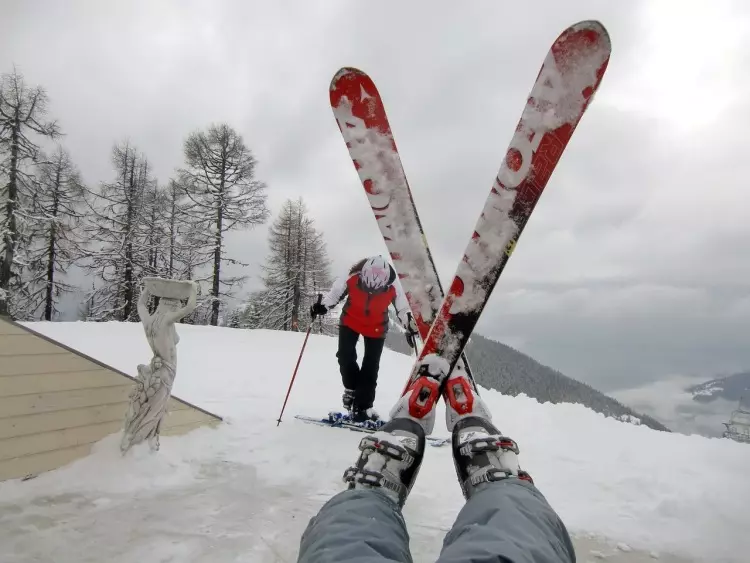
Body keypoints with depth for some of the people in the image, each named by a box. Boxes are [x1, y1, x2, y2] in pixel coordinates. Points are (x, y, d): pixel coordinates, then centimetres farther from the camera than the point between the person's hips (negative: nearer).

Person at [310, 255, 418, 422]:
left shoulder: (393, 287, -29)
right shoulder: (351, 279, -31)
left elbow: (403, 309, -10)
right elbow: (334, 293, -11)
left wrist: (411, 326, -18)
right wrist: (321, 305, -24)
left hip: (376, 327, 0)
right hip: (351, 321, 0)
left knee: (370, 367, -1)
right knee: (345, 356, -12)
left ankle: (363, 406, 8)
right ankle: (352, 387, 16)